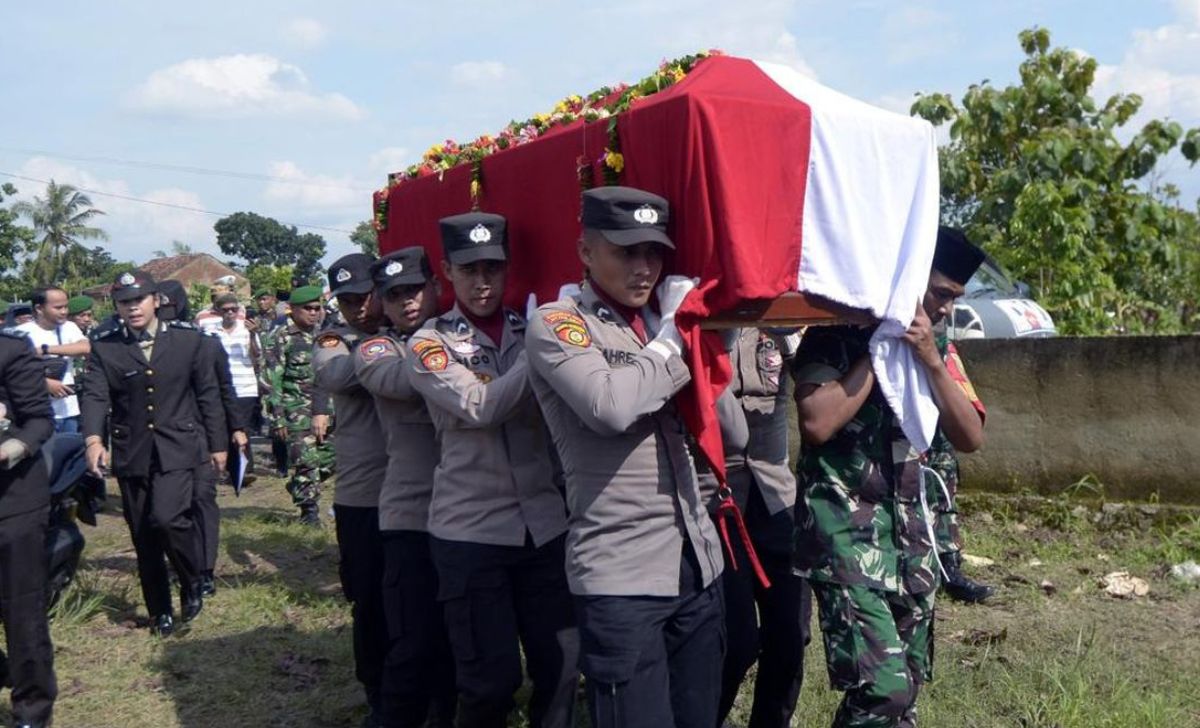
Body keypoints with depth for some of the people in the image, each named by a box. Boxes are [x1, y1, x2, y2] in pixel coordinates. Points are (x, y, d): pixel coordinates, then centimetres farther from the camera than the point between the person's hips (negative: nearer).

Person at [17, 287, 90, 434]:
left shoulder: (69, 327, 5)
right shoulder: (23, 332, -6)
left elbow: (85, 348, -13)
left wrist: (46, 349, -18)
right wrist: (45, 382, -21)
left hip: (69, 410, 4)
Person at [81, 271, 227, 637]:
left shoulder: (188, 339, 2)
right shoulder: (104, 348, 2)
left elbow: (208, 394, 7)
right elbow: (94, 396, -10)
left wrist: (217, 444, 8)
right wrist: (94, 439, -28)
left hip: (178, 448, -2)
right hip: (131, 453, 2)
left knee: (167, 517, -22)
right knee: (144, 538, 8)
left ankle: (192, 583, 6)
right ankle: (160, 612, 26)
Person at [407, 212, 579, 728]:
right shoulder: (429, 345, 0)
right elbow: (479, 407, -16)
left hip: (544, 524, 3)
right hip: (470, 531, -3)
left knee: (562, 665, 6)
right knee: (492, 678, 1)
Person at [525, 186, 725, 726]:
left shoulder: (660, 323, 15)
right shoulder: (555, 325, -5)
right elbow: (611, 406, -25)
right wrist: (673, 335, -10)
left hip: (698, 563, 7)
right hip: (621, 576, -6)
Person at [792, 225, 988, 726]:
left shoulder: (936, 348, 10)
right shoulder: (837, 336, -8)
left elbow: (970, 438, 2)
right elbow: (817, 423, -22)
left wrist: (930, 360, -11)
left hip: (912, 531, 7)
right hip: (848, 530, -7)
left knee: (907, 684, 10)